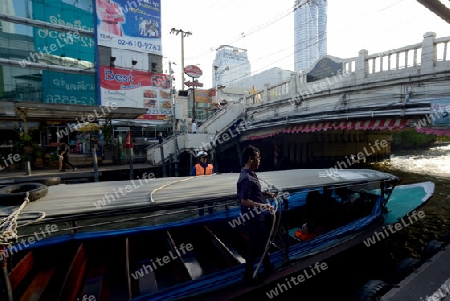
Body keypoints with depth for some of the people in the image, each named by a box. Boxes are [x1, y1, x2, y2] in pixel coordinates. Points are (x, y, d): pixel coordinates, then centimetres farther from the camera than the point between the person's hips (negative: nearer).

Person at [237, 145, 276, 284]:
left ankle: (267, 266, 46)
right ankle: (248, 275, 26)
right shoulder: (246, 178, -27)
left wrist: (266, 193, 12)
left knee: (263, 240, 24)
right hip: (253, 217, -10)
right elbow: (244, 201, -29)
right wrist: (263, 205, -28)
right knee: (255, 244, 6)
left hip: (258, 215, 10)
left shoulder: (251, 174, 4)